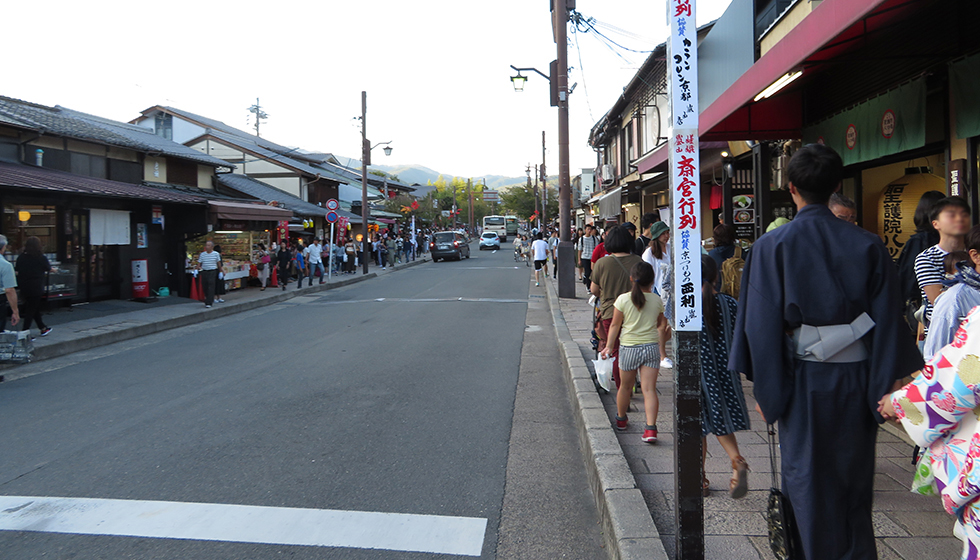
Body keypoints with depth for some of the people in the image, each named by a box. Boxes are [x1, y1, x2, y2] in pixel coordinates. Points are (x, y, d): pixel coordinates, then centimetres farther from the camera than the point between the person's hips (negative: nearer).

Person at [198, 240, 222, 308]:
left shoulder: (216, 254, 2)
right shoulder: (202, 254, 8)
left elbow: (219, 263, 8)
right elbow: (199, 263, 9)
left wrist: (220, 272, 8)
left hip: (212, 272, -4)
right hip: (204, 272, 4)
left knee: (211, 288, -10)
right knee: (204, 287, 7)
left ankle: (209, 303, -11)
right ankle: (211, 300, 27)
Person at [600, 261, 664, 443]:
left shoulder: (623, 299, -7)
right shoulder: (657, 300, -1)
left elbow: (615, 325, -3)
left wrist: (609, 346, 6)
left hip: (629, 348, -1)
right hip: (651, 347, 1)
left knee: (625, 386, 15)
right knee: (649, 389, -1)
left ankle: (621, 419, 35)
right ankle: (650, 428, -11)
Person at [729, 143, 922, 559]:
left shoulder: (772, 246, -9)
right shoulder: (868, 245, -2)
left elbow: (762, 324, -11)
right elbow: (888, 322, -2)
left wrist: (766, 389, -4)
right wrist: (886, 386, 4)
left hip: (804, 381, -2)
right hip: (856, 380, 3)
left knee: (810, 484, 11)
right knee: (854, 482, 18)